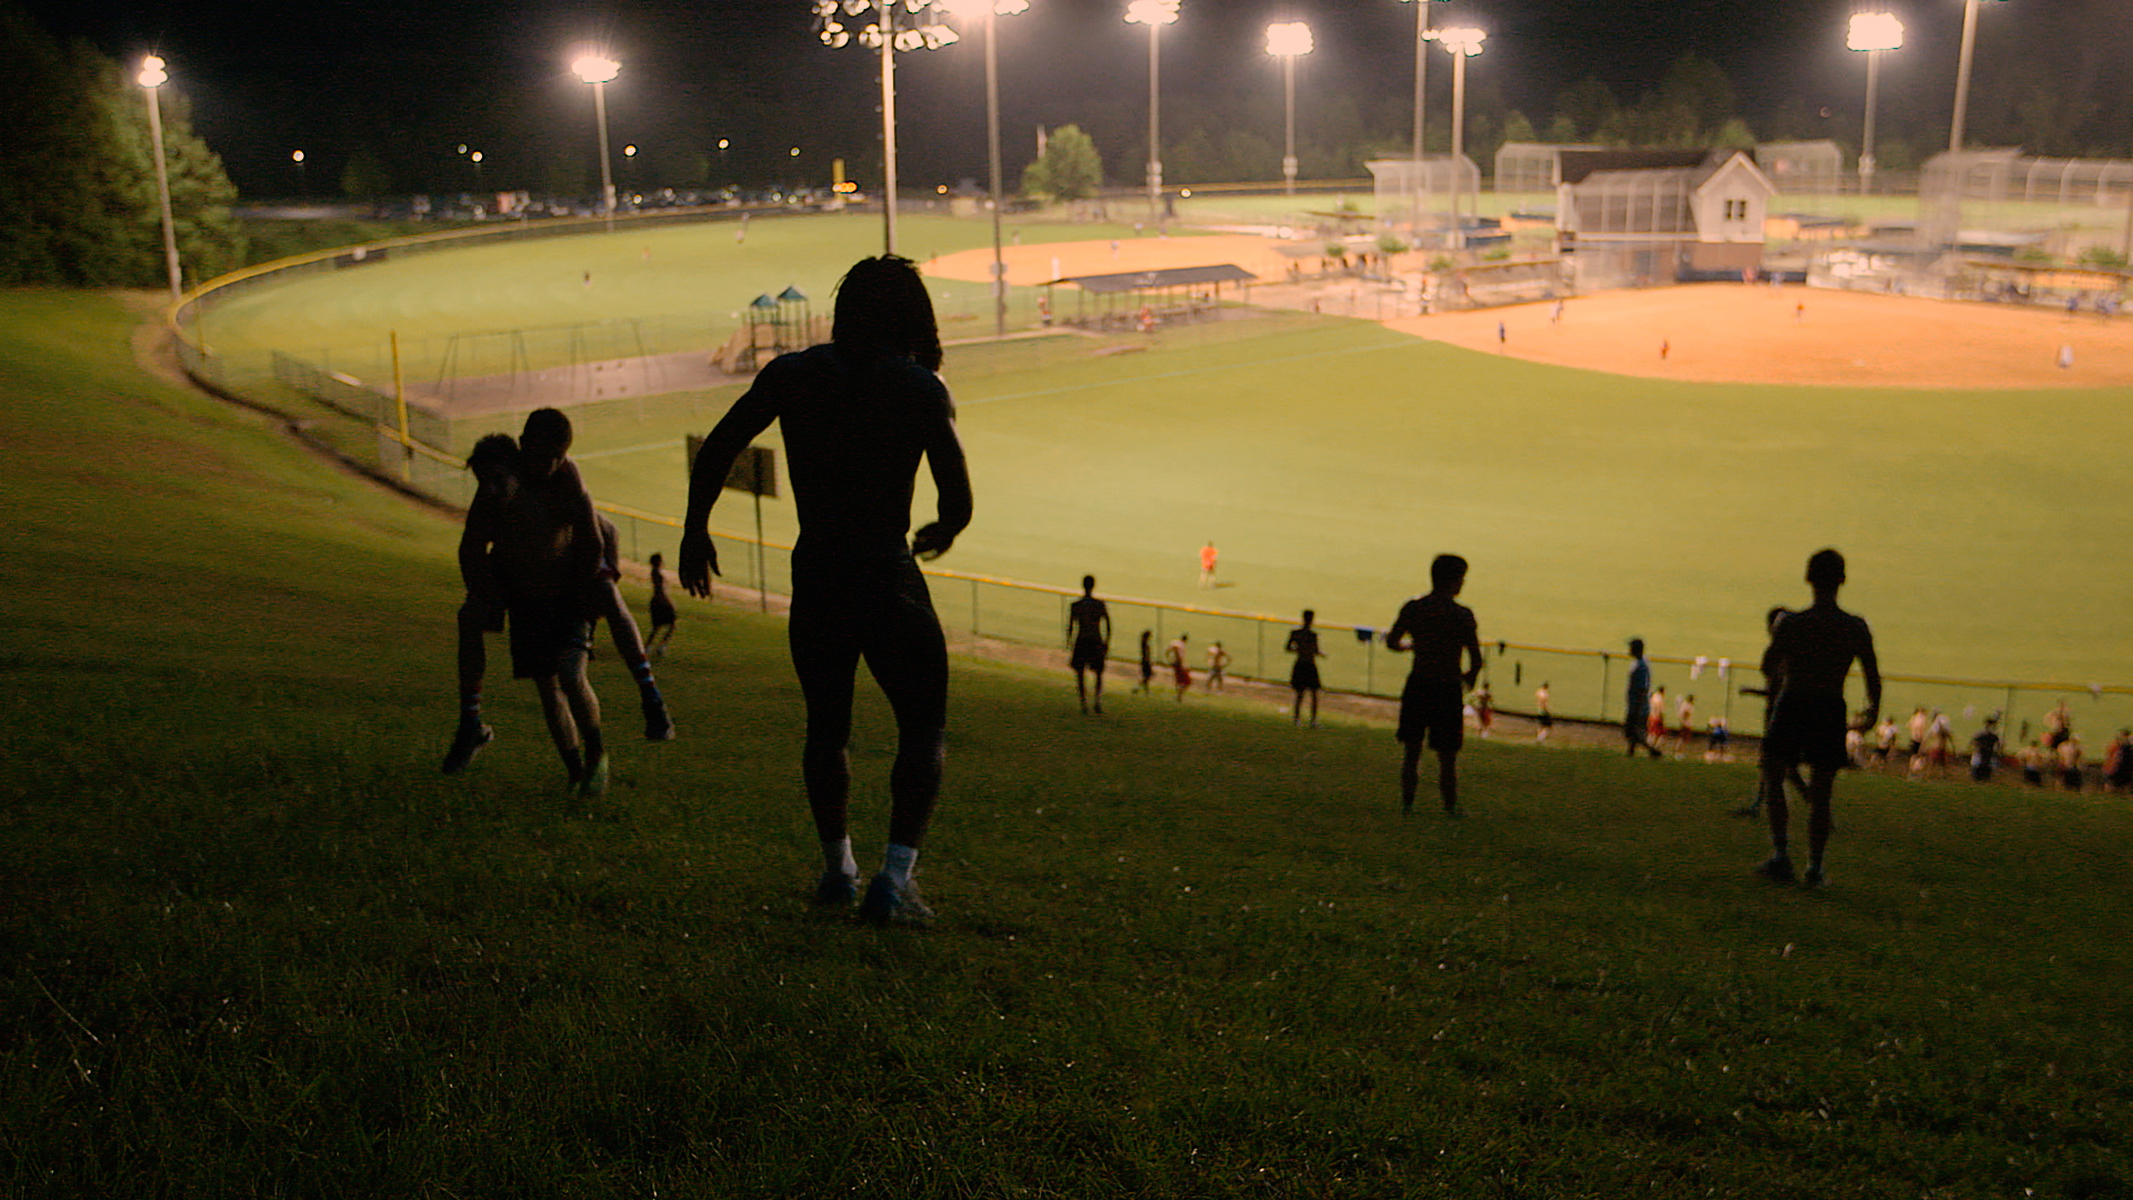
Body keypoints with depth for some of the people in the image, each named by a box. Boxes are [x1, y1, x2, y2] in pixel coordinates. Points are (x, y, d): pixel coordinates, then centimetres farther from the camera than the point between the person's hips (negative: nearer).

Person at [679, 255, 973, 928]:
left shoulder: (791, 374, 5)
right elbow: (958, 501, -9)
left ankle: (837, 869, 31)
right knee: (923, 730, 9)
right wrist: (940, 534, 13)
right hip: (888, 576, -3)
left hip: (814, 576, 4)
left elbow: (714, 451, 0)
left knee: (826, 727, 22)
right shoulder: (919, 387, -3)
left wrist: (695, 529, 13)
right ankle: (894, 881, -2)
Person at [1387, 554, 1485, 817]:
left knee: (1411, 751, 13)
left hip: (1417, 685, 3)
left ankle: (1407, 804, 16)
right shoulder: (1461, 615, -12)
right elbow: (1476, 659, -14)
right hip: (1447, 689, -3)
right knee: (1447, 755, 8)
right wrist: (1469, 677, 7)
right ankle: (1450, 807, 17)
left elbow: (1391, 642, 8)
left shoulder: (1412, 608, -1)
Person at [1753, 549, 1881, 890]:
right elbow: (1873, 677, 0)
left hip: (1791, 706, -2)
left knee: (1773, 776, 14)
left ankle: (1781, 853, 0)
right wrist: (1873, 709, 18)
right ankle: (1814, 868, 13)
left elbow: (1768, 666, -2)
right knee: (1820, 794, 10)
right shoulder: (1856, 629, -6)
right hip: (1831, 710, 2)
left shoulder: (1790, 623, -12)